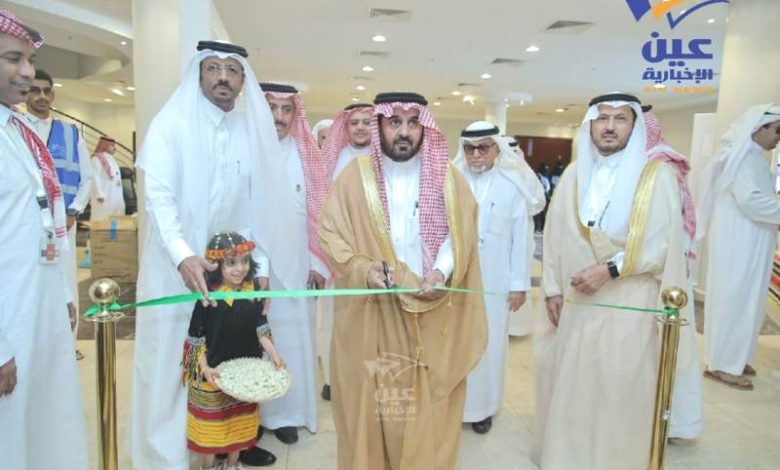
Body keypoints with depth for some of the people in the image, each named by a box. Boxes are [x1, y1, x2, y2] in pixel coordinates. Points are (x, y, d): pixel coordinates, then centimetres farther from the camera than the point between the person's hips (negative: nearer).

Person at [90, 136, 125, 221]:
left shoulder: (111, 159, 20)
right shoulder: (97, 158, -4)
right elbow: (95, 178, -13)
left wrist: (120, 197, 16)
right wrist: (99, 195, -20)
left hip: (116, 197, 8)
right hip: (104, 197, -8)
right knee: (103, 220, -7)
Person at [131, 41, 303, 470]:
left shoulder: (252, 132, 6)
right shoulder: (172, 123, -6)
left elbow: (257, 207, 7)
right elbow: (159, 195, -16)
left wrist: (261, 265, 1)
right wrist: (184, 255, -31)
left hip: (232, 267, 4)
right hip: (176, 267, -3)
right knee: (173, 361, 5)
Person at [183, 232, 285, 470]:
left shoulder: (254, 292, -6)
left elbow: (260, 329, 3)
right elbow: (196, 338, -11)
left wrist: (273, 354, -7)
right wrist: (204, 367, -20)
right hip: (214, 373, -4)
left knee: (240, 420, 19)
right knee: (211, 421, 12)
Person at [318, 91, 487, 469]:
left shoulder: (446, 177, 4)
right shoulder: (356, 174, 0)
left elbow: (461, 232, 2)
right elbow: (329, 232, -2)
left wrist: (442, 271, -17)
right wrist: (362, 269, -18)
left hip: (431, 311, 1)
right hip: (371, 313, 0)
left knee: (426, 403, 8)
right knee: (370, 401, 7)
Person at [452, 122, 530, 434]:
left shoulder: (512, 187, -2)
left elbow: (520, 238, -1)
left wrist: (519, 284, -2)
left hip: (494, 282, 0)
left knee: (488, 343, 11)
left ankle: (482, 406, 28)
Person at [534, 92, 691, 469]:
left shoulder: (657, 174, -4)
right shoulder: (573, 174, 8)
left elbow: (664, 243, -9)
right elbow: (554, 235, 7)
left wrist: (609, 270, -16)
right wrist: (552, 289, 3)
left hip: (629, 305, -3)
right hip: (575, 302, 4)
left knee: (620, 388, 4)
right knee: (570, 383, 11)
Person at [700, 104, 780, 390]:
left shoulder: (754, 156, 16)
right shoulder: (742, 155, -14)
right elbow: (749, 198, -25)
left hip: (748, 240, 10)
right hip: (737, 241, -10)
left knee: (745, 300, 14)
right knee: (734, 299, -4)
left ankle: (731, 357, 25)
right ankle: (722, 365, 5)